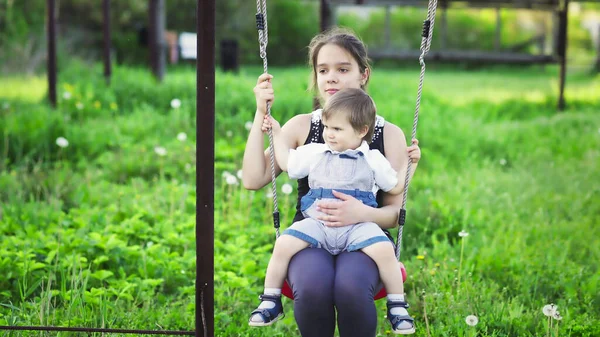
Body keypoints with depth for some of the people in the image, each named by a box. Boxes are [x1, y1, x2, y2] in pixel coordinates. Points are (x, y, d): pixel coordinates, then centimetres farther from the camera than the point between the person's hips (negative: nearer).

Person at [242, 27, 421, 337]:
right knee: (312, 288, -36)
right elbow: (253, 180, -4)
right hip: (309, 237, 1)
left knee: (352, 288, -36)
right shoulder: (301, 126, 7)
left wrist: (364, 214, -21)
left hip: (363, 240, 0)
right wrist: (261, 114, -6)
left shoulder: (389, 134, 6)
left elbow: (394, 212, 2)